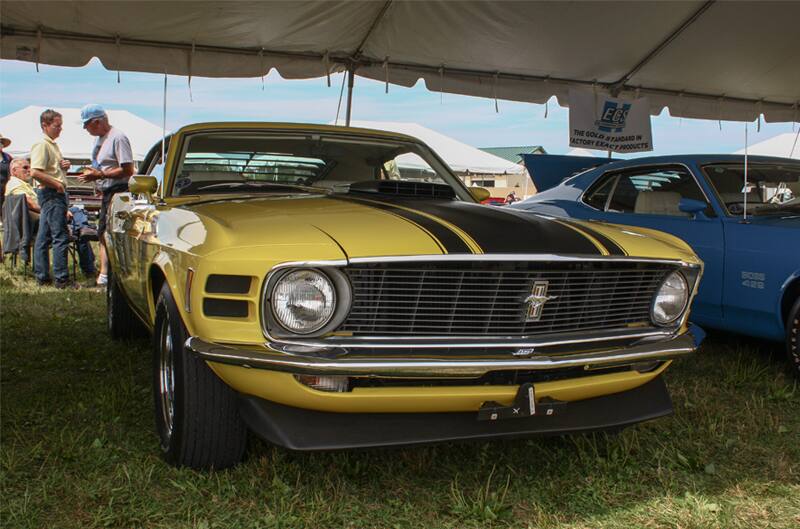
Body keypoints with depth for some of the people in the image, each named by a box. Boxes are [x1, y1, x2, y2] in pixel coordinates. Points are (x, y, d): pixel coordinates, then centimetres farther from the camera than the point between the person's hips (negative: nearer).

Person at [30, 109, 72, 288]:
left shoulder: (53, 145, 18)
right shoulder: (42, 145, -12)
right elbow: (35, 172, -23)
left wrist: (64, 166, 9)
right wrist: (56, 183, -17)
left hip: (57, 194, 10)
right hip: (51, 193, -10)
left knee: (43, 237, 11)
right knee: (60, 236, -11)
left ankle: (42, 276, 16)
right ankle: (61, 278, -9)